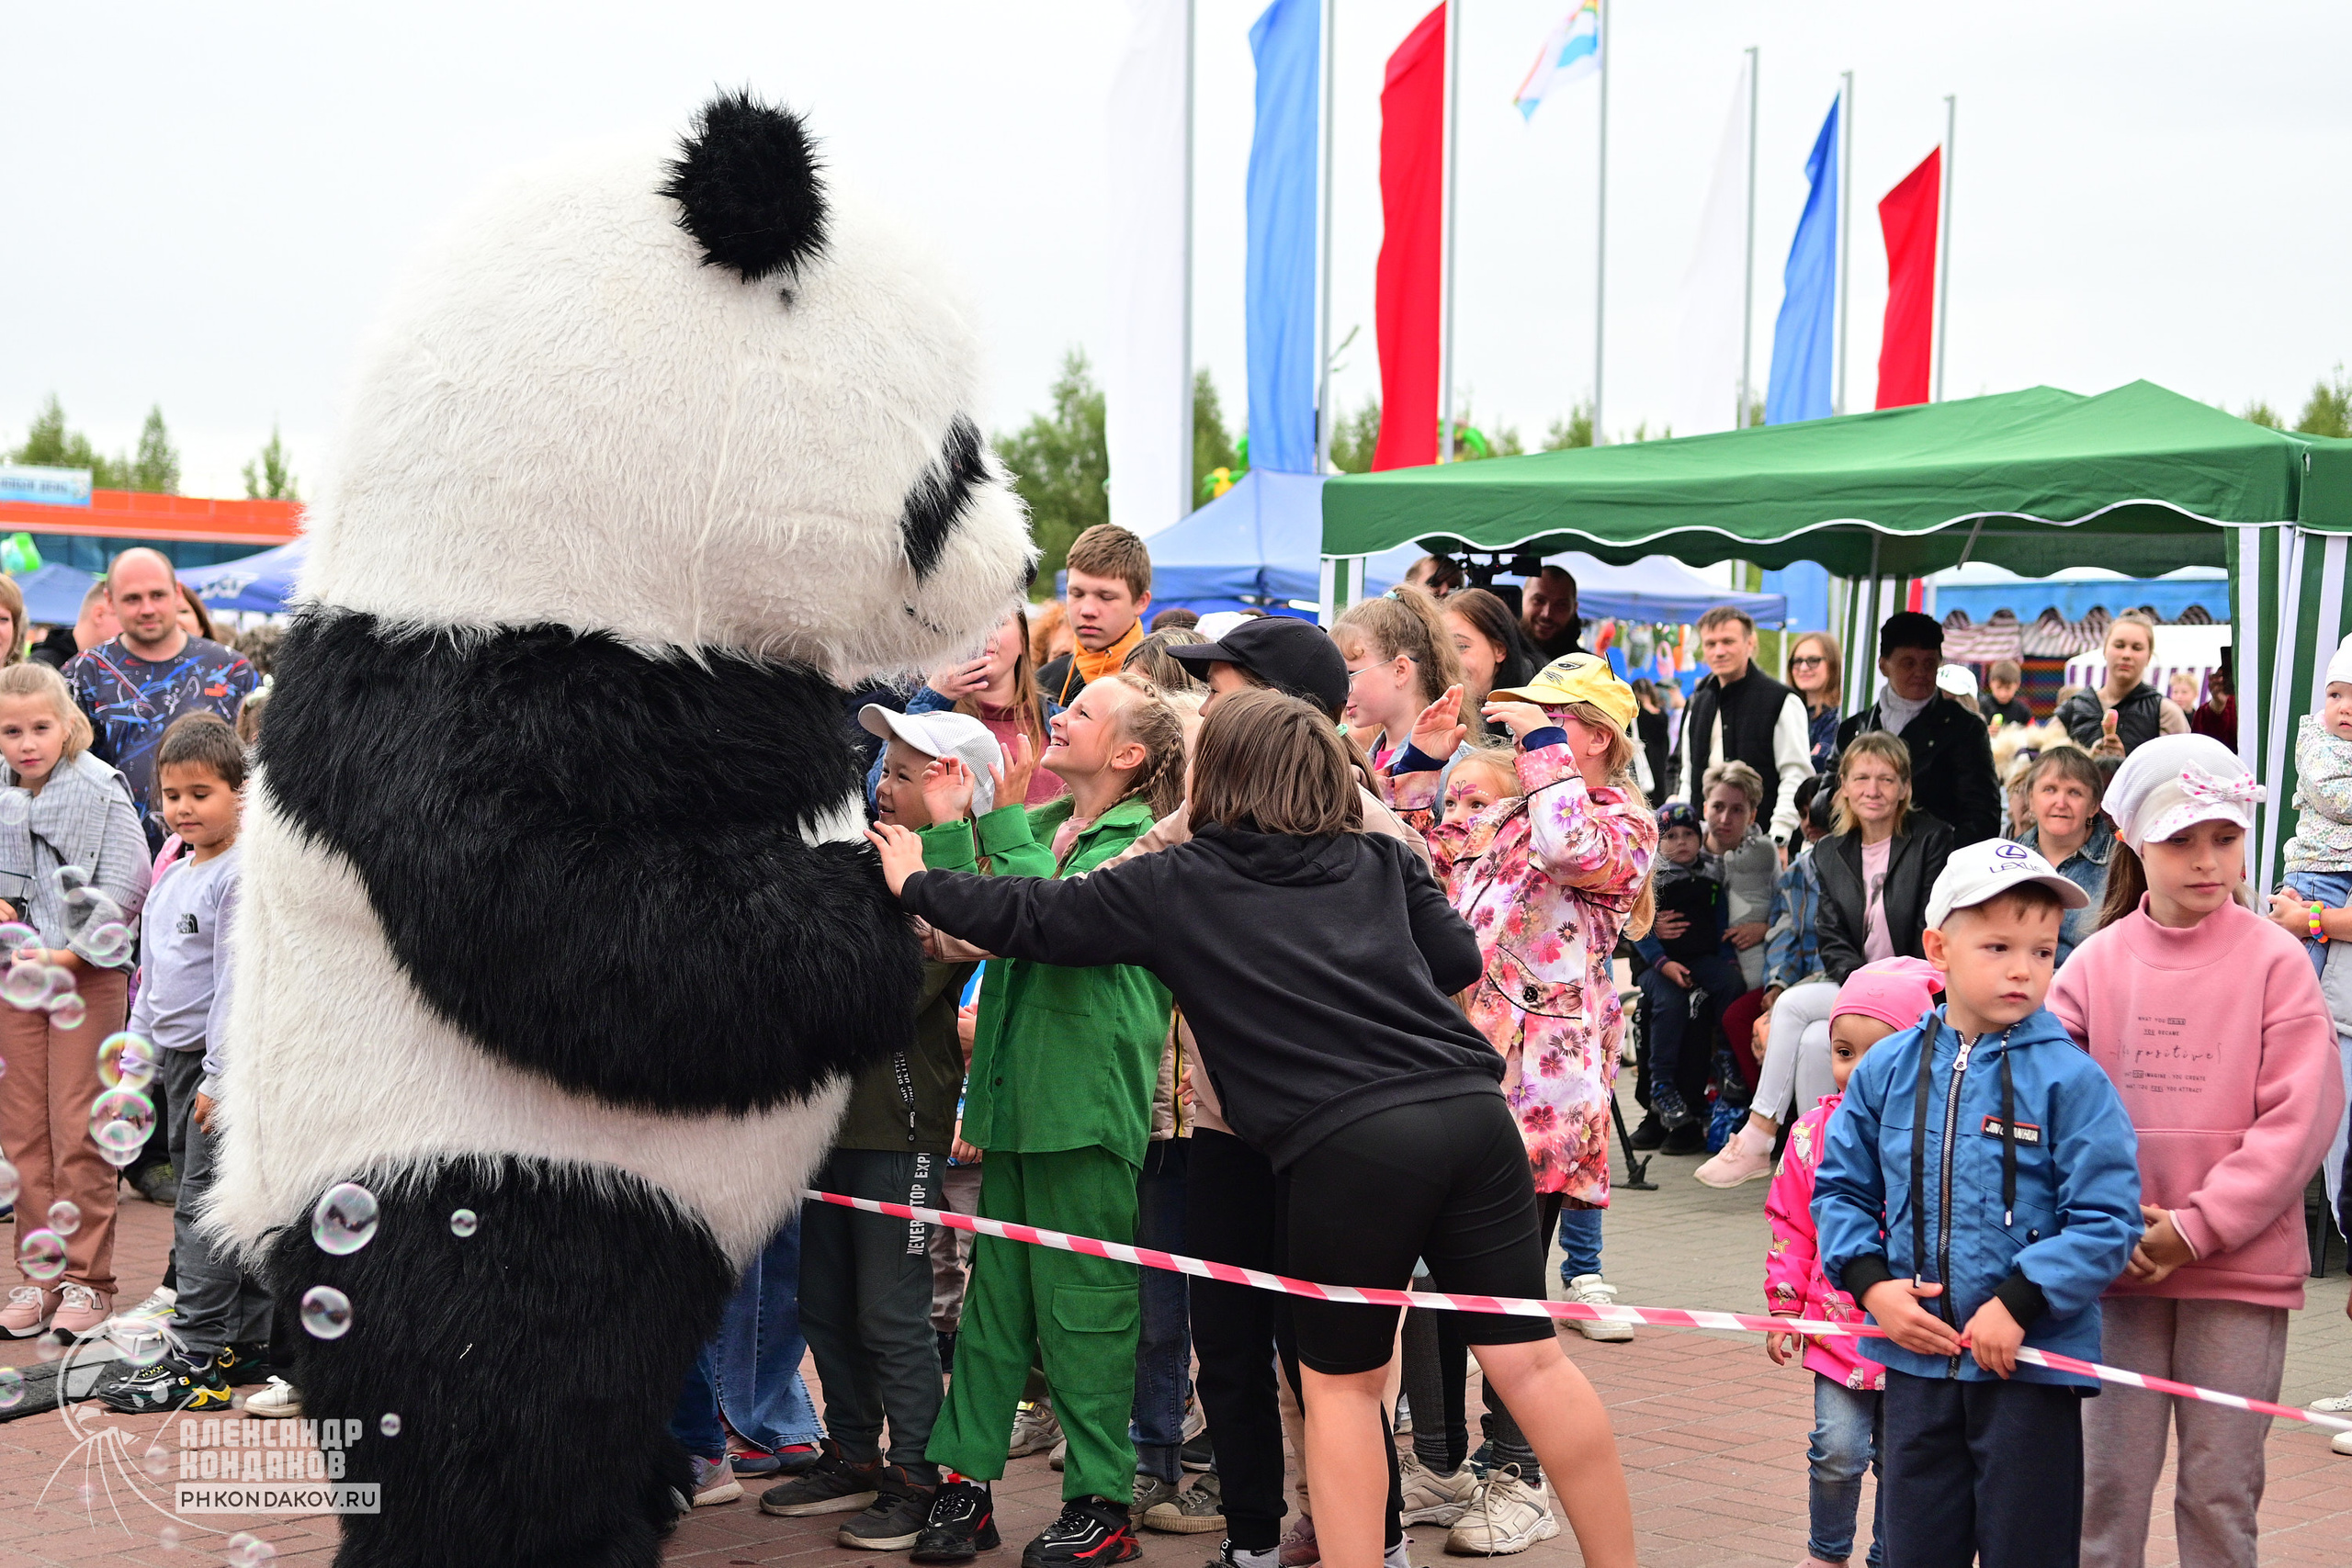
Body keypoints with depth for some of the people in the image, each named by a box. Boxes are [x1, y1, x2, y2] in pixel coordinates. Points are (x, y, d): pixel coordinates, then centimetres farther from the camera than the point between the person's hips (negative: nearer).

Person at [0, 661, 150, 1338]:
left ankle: (87, 1278, 5)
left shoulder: (101, 791, -9)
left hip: (89, 976, -5)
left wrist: (70, 955, -17)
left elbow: (127, 883, -12)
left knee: (78, 1130, -4)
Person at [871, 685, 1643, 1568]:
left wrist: (916, 883, 30)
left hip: (1346, 1145, -3)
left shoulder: (1176, 886, 10)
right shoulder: (1381, 860, 18)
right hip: (1470, 1111, 4)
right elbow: (1459, 962, 18)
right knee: (1529, 1359, 9)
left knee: (1342, 1380, 14)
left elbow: (1033, 918, 15)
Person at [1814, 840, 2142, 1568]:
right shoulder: (1886, 1069, 2)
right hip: (1916, 1357, 4)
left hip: (2032, 1365, -3)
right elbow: (1840, 1189, 11)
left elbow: (2107, 1221, -12)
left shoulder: (2069, 1078, -10)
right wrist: (1871, 1283, -4)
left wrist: (2020, 1303, -19)